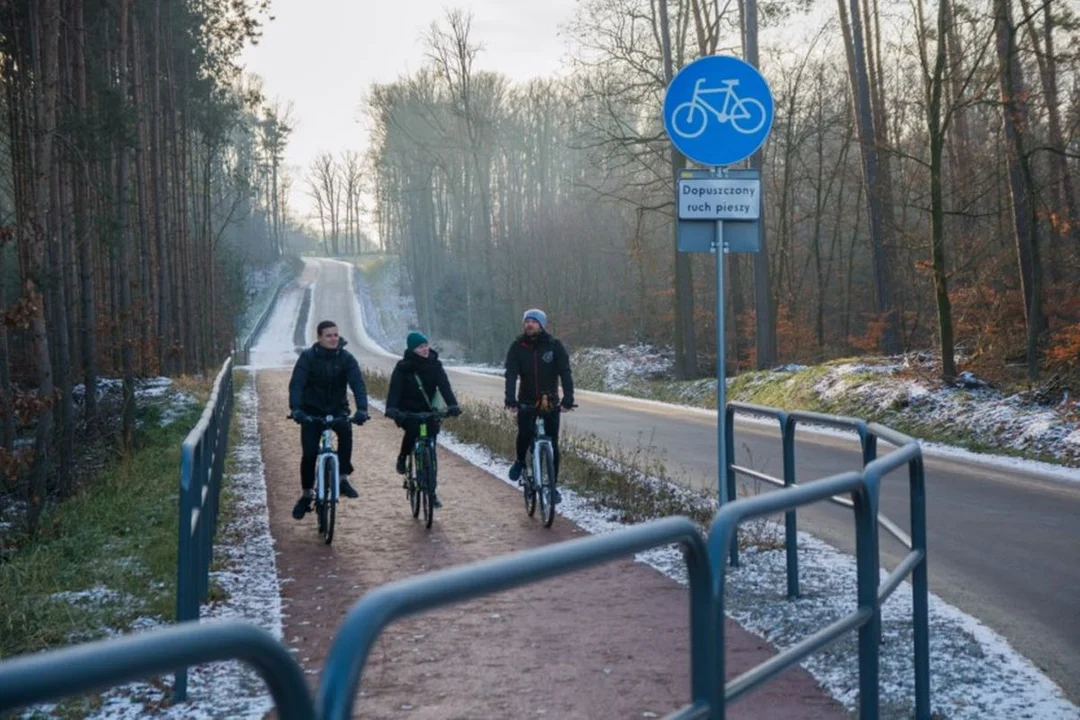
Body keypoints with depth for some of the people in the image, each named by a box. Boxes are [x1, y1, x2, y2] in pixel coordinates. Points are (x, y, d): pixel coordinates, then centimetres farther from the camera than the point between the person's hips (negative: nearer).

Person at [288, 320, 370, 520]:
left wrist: (362, 409, -37)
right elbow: (296, 384, -23)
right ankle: (306, 495, 12)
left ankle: (343, 479, -19)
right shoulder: (308, 357, -13)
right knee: (309, 453, -7)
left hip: (337, 409, 0)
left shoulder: (346, 358, -10)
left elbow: (358, 384, -20)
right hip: (312, 410, 0)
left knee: (346, 431, -31)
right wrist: (295, 409, -40)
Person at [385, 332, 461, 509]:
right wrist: (391, 408, -36)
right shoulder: (403, 367, -8)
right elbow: (395, 388, -18)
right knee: (412, 430, -33)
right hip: (407, 411, -2)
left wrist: (452, 405, -31)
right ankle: (402, 459, -3)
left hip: (428, 411, 2)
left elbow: (444, 386, -14)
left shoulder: (434, 365, -3)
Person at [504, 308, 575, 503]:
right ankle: (520, 461, 7)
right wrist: (510, 398, -31)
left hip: (551, 402, 0)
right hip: (527, 401, 0)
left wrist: (568, 398, -29)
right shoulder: (517, 347, -5)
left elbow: (565, 373, -15)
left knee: (552, 444, -1)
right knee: (525, 432, -24)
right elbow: (511, 374, -15)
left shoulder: (554, 346, -7)